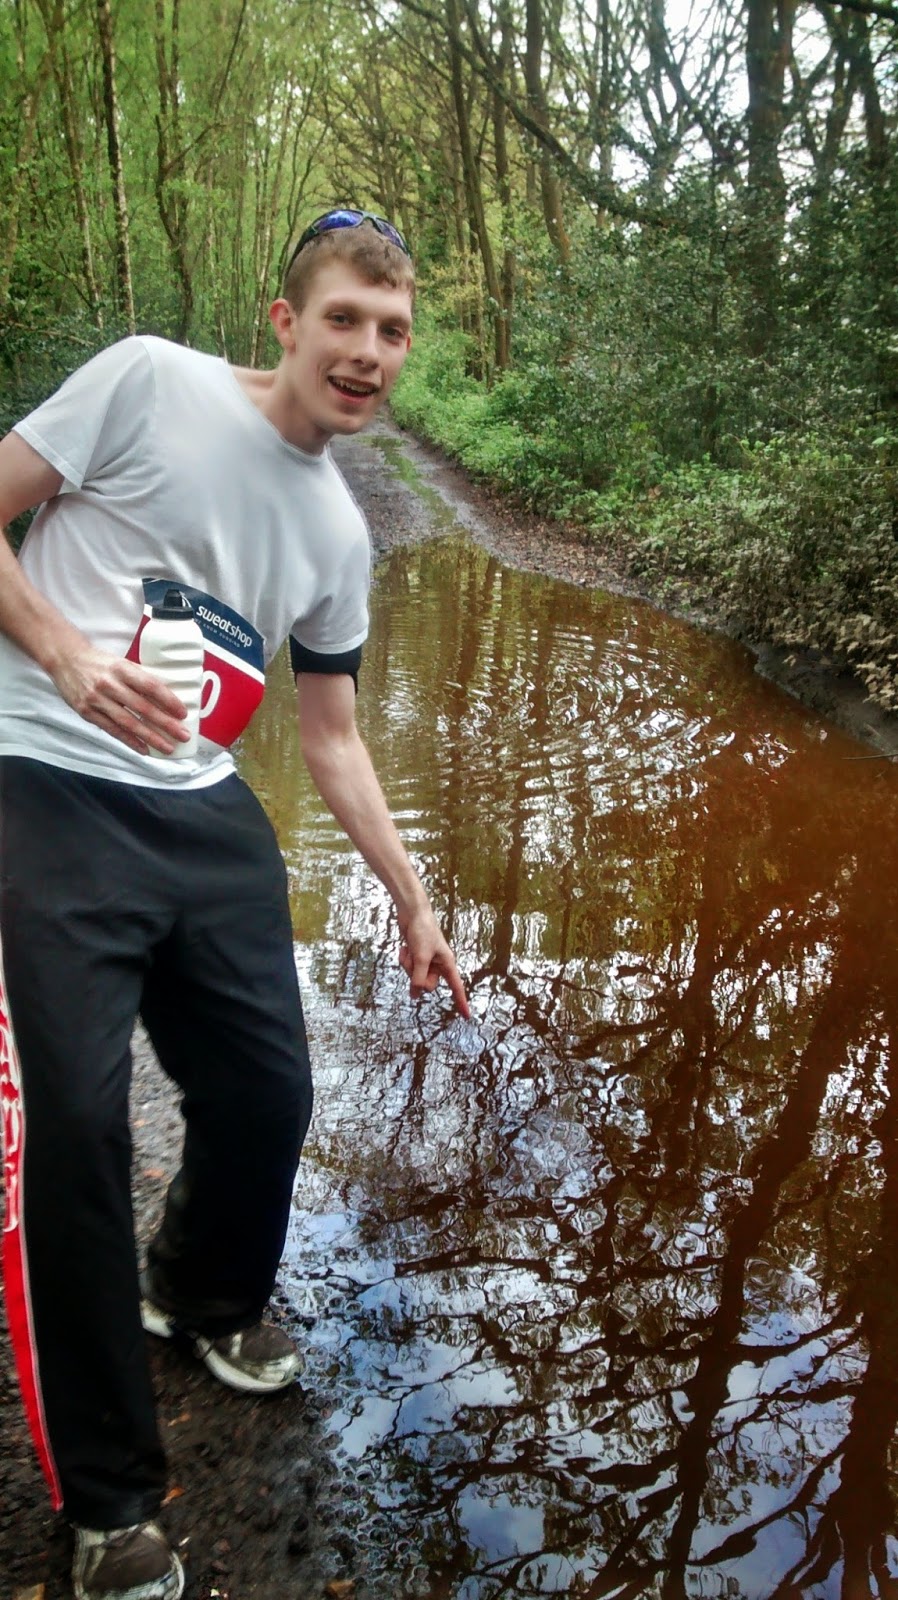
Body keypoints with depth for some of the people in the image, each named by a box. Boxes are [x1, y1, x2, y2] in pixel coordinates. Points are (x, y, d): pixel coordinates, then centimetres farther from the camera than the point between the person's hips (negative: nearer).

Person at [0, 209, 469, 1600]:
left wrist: (414, 903, 18)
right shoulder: (148, 383, -3)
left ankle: (205, 1300, 42)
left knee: (268, 1095, 8)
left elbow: (333, 737, 18)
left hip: (207, 820, 6)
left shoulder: (338, 531, 12)